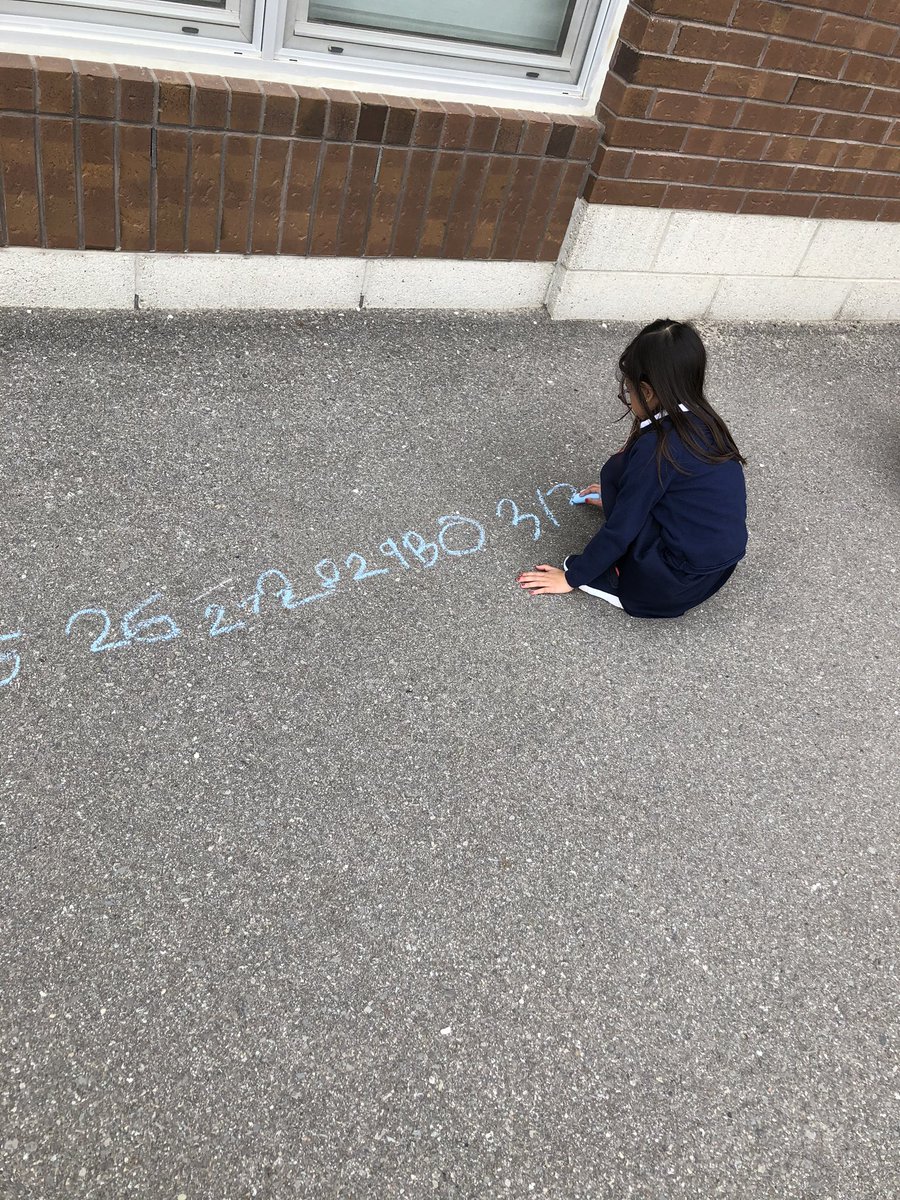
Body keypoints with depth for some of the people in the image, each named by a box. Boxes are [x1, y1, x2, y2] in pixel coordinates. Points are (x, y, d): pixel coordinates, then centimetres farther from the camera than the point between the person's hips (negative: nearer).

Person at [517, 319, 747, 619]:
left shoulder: (657, 446, -21)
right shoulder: (702, 419, 3)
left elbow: (621, 528, -14)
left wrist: (571, 578, -2)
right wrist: (617, 497, 38)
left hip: (679, 585, -8)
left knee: (616, 471, -4)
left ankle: (617, 582, 1)